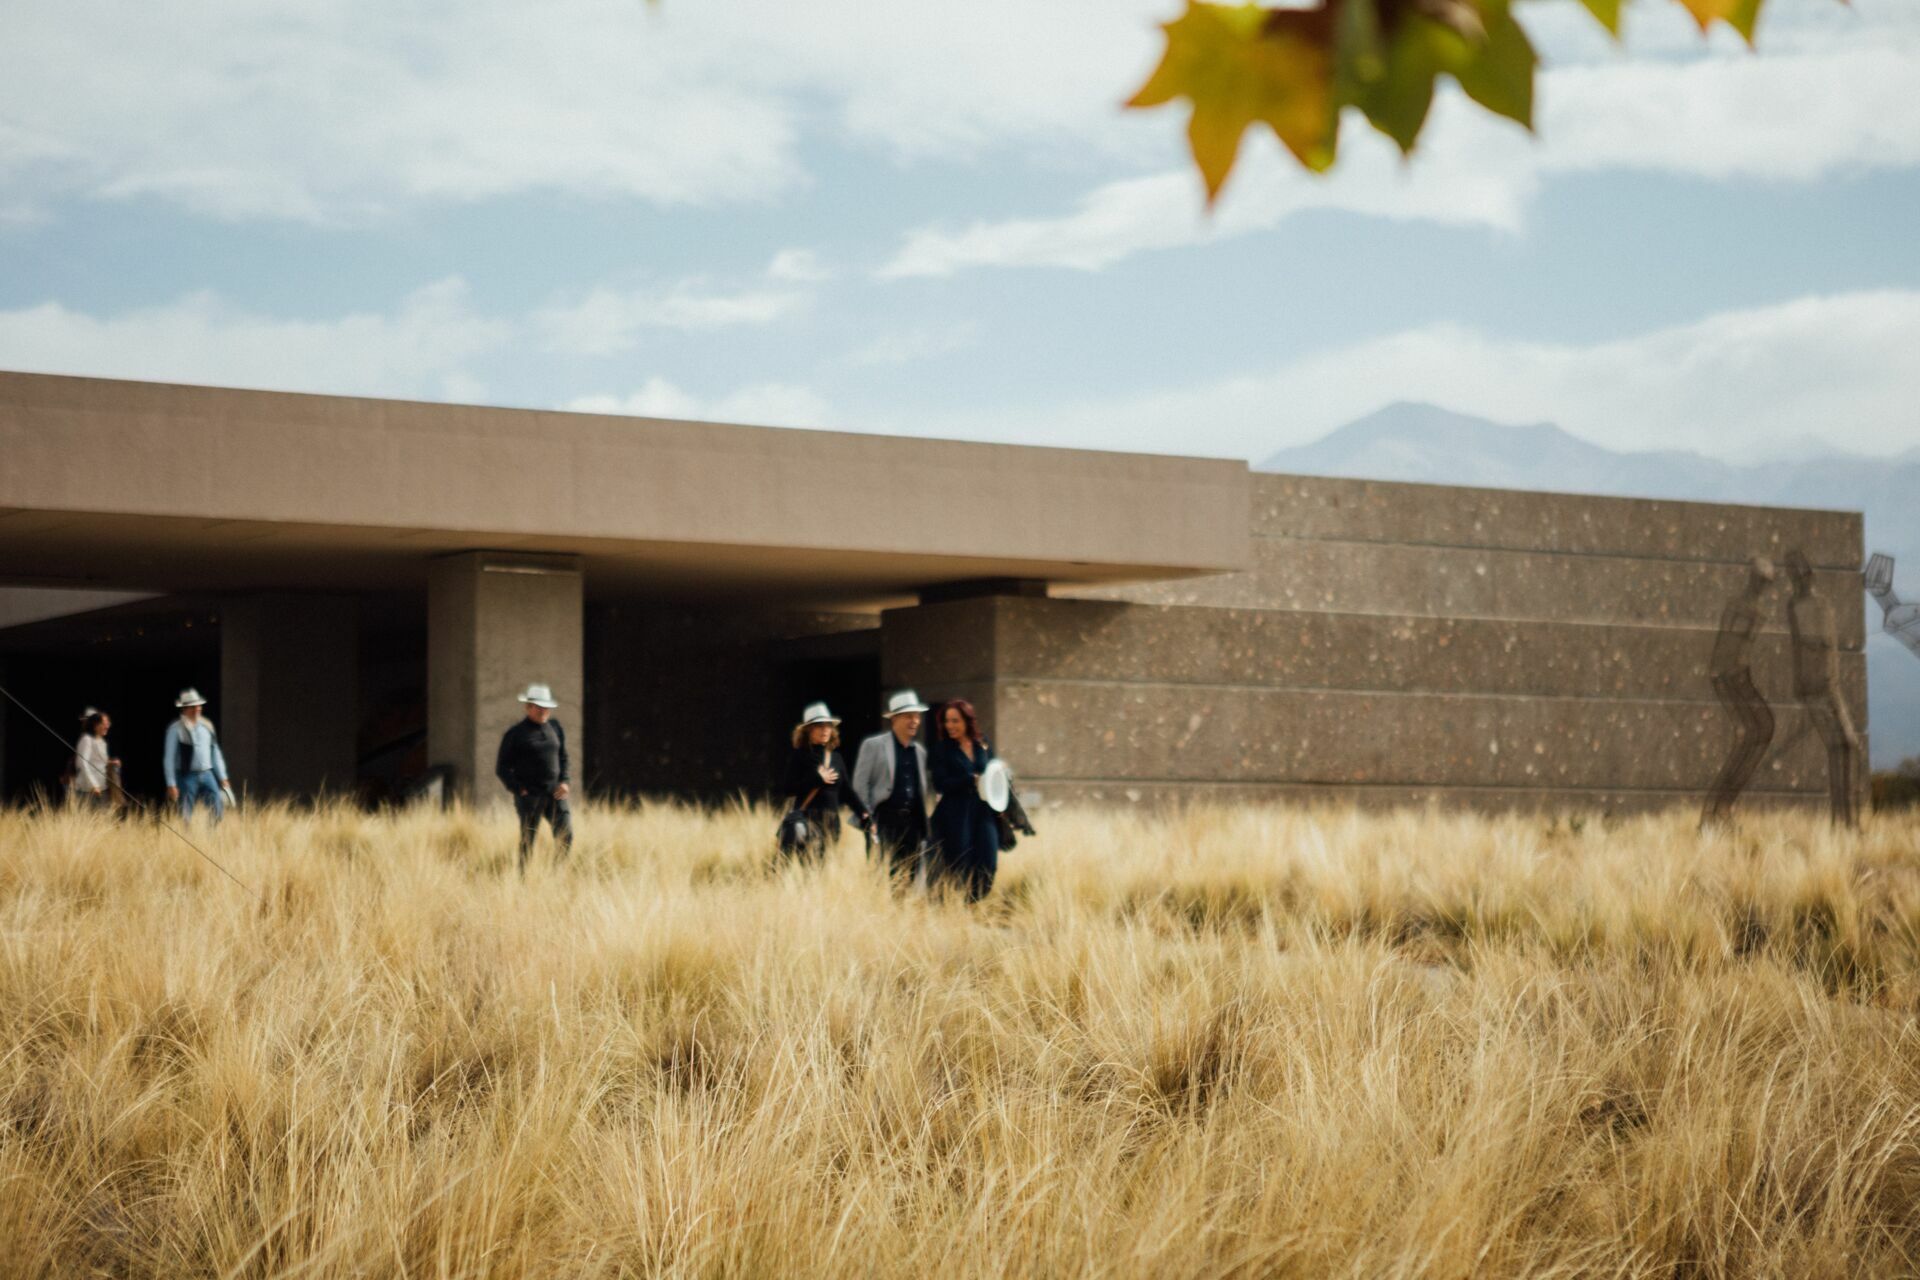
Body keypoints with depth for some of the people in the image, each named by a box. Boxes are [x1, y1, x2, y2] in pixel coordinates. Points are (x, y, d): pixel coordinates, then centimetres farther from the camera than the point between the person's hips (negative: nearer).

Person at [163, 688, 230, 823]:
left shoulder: (207, 725, 11)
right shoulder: (176, 729, -5)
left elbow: (215, 752, 17)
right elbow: (169, 758, -5)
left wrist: (222, 777, 15)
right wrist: (171, 784, -10)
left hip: (207, 775, 5)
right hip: (187, 777, -4)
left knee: (219, 811, -4)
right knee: (186, 817, -1)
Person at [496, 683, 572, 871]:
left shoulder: (555, 728, 13)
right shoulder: (515, 734, -1)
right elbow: (501, 768, 1)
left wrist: (564, 782, 7)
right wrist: (518, 789, -8)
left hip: (554, 793, 4)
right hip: (529, 795, -4)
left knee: (566, 835, -7)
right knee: (528, 840, -3)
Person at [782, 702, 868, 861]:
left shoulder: (836, 758, 15)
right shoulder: (800, 757, -1)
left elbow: (847, 791, 14)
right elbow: (786, 789, -10)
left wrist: (863, 813, 2)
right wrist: (817, 780, -12)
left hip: (830, 822, 6)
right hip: (807, 820, -6)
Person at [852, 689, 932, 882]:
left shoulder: (920, 751, 17)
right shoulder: (873, 746, 2)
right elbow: (860, 785, -2)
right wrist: (867, 819, -8)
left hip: (913, 821, 5)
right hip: (886, 820, -5)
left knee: (910, 875, 3)